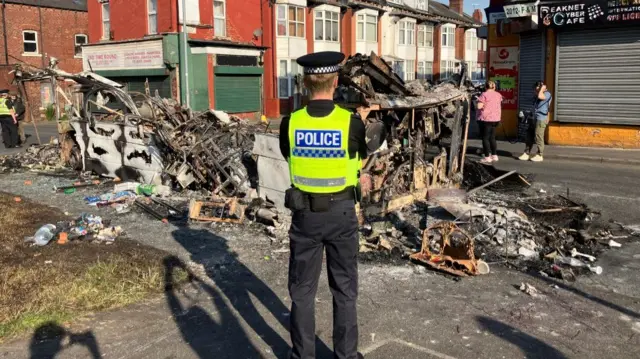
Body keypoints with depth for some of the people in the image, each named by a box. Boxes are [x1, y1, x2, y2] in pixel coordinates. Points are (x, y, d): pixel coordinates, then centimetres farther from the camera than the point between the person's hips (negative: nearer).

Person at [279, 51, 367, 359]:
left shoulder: (290, 123, -10)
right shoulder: (352, 122, -14)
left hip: (305, 213, 1)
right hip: (341, 212, -1)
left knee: (302, 289, 15)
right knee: (344, 289, 15)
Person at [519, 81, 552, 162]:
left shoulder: (547, 94, -9)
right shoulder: (538, 95, 18)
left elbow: (540, 96, -28)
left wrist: (542, 88, -12)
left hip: (541, 119, -9)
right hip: (535, 119, 9)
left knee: (538, 138, -5)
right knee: (529, 137, 8)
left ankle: (539, 156, 3)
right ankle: (526, 154, 11)